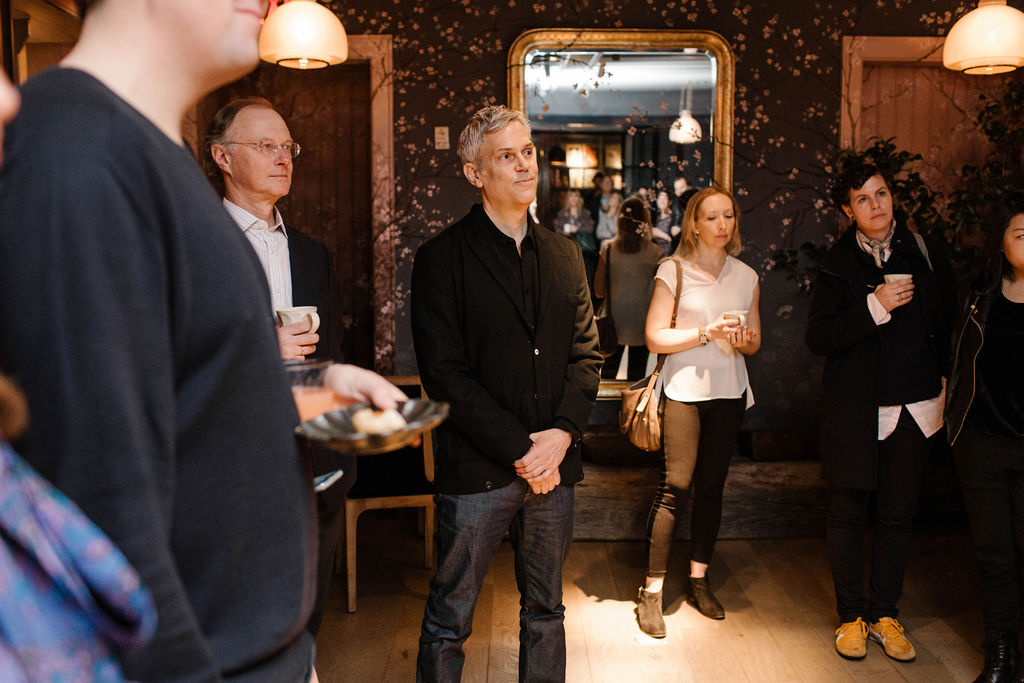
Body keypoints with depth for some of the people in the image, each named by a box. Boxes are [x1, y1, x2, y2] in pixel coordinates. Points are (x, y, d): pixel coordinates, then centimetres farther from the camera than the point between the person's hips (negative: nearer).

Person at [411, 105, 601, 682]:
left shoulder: (564, 255, 11)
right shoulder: (443, 257, -5)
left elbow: (587, 354, 9)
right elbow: (444, 374, -11)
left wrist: (561, 435, -7)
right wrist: (521, 450, -14)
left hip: (554, 465, 5)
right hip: (476, 471, -4)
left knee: (546, 612, 17)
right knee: (448, 620, 6)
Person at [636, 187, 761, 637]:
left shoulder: (746, 276, 11)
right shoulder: (673, 271, -3)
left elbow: (754, 342, 16)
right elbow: (655, 337, -7)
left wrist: (742, 339, -7)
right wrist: (707, 333, -17)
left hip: (729, 393, 5)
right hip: (683, 391, -4)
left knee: (712, 488, 9)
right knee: (675, 488, -9)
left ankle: (699, 581, 23)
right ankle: (652, 591, 0)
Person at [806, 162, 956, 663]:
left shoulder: (925, 252, 5)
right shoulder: (837, 264, -1)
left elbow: (949, 321, 13)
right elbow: (818, 338, -9)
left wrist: (941, 380, 6)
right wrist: (875, 307, -18)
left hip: (913, 406, 2)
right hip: (854, 409, -2)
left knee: (898, 515, 9)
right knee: (848, 513, 5)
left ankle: (884, 613, 24)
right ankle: (851, 616, 20)